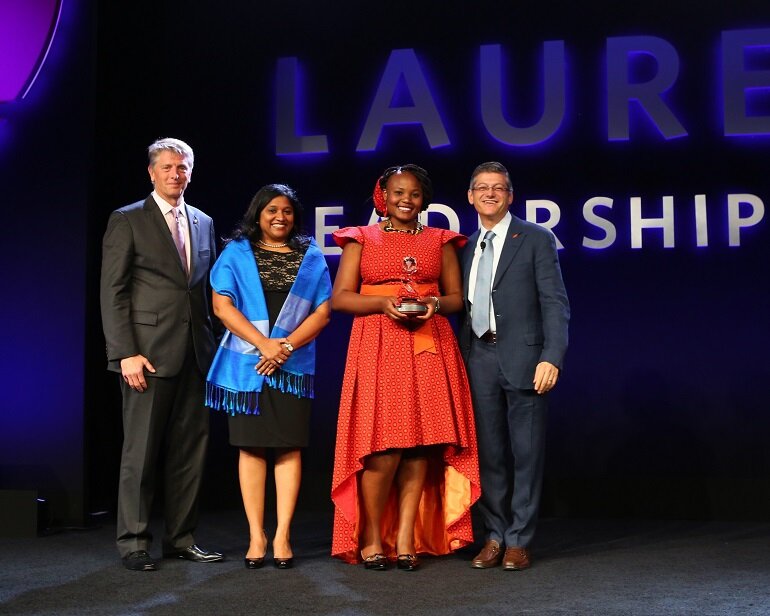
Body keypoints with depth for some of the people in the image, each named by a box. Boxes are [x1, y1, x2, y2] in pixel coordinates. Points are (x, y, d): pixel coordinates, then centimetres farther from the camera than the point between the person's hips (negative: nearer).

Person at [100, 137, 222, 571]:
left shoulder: (204, 223, 16)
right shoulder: (127, 221, 1)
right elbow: (113, 292, -5)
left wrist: (212, 344, 7)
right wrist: (125, 353, -13)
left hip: (195, 352, 5)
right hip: (149, 352, -5)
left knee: (191, 449, 6)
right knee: (141, 450, -1)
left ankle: (182, 538, 15)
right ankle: (134, 543, 7)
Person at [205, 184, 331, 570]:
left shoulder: (311, 258, 13)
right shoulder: (237, 253, 8)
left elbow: (323, 311, 5)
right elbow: (222, 306, -2)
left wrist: (287, 345, -9)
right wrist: (264, 343, -12)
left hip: (293, 365, 1)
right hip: (246, 363, -1)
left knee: (289, 447, -3)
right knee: (251, 447, -2)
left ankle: (282, 537, 0)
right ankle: (256, 537, 2)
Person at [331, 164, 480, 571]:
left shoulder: (441, 242, 15)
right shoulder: (361, 240, 10)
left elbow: (457, 297, 14)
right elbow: (340, 297, 4)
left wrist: (436, 303, -8)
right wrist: (383, 302, -12)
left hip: (429, 349, 2)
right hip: (378, 350, -2)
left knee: (420, 445, -3)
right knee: (383, 447, -9)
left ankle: (406, 537, 4)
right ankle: (371, 537, 5)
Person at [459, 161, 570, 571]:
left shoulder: (536, 240, 1)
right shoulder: (467, 247, 16)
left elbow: (555, 303, -5)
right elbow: (465, 307, 14)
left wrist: (552, 358, -16)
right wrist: (461, 359, 5)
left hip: (522, 358, -4)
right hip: (478, 358, 4)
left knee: (526, 452, 1)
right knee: (488, 452, 8)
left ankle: (518, 541, 8)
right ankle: (494, 536, 18)